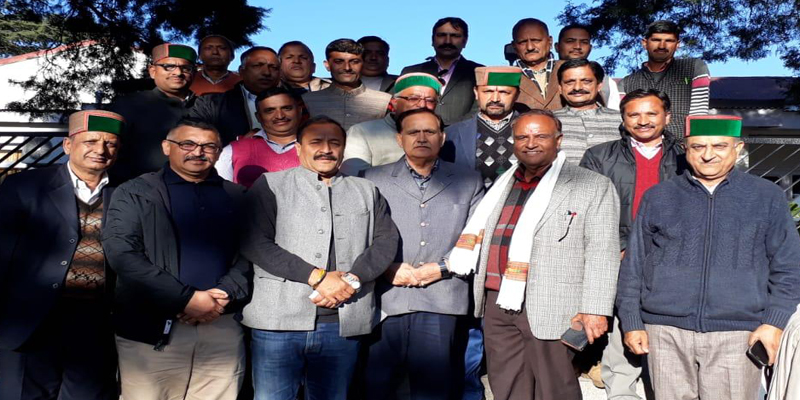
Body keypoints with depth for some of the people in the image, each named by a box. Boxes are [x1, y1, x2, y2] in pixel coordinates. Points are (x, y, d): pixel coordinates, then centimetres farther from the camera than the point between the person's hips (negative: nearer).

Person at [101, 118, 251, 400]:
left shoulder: (237, 197, 13)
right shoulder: (134, 193, 5)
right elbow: (122, 254, -7)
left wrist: (225, 296, -12)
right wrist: (186, 299, -13)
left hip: (222, 329, 2)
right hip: (151, 329, -2)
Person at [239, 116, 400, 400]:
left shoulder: (366, 191, 18)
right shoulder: (271, 185, 7)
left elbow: (386, 240, 8)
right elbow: (254, 243, -5)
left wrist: (352, 279, -11)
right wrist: (317, 277, -12)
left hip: (344, 323, 3)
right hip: (280, 322, -2)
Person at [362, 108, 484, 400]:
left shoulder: (469, 182, 13)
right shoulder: (374, 179, 10)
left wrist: (442, 268, -6)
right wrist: (386, 269, -10)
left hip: (441, 304, 1)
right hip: (385, 302, 0)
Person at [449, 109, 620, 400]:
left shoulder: (594, 187, 1)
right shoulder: (500, 187, 17)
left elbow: (602, 255, -6)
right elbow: (476, 241, 26)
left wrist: (594, 310, -13)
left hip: (551, 310, -5)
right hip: (497, 305, 5)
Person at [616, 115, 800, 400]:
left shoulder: (767, 197, 8)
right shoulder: (658, 198, 9)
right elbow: (633, 266, 10)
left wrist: (775, 322, -4)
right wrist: (631, 322, 6)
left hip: (737, 334, -1)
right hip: (666, 332, 1)